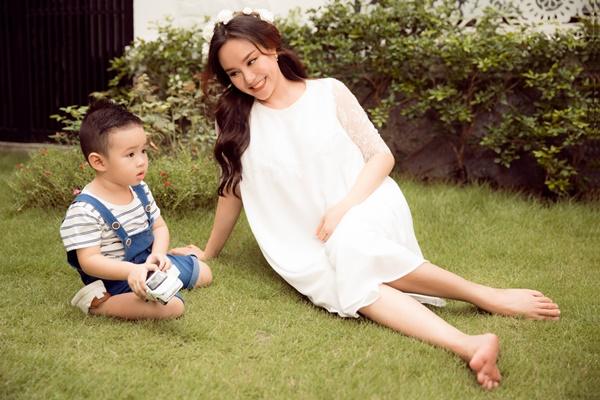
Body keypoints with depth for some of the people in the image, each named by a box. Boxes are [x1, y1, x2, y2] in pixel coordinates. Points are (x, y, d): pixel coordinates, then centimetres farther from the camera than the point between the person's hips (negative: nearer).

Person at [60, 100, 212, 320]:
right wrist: (131, 270, -40)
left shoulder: (140, 189, -2)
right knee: (172, 306, -29)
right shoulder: (84, 211, -26)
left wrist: (158, 254, -17)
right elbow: (88, 260, -27)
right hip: (118, 280, -8)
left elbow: (159, 226, 4)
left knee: (203, 273, 16)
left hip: (146, 262, 8)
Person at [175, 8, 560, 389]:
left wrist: (344, 207, -16)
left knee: (351, 248, -36)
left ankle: (485, 295, -24)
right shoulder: (237, 122, 4)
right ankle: (468, 345, -43)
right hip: (316, 246, 2)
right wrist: (208, 254, 21)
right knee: (347, 282, -32)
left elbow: (382, 156, -1)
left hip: (368, 208, -2)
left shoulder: (328, 91, -1)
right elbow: (232, 192, 14)